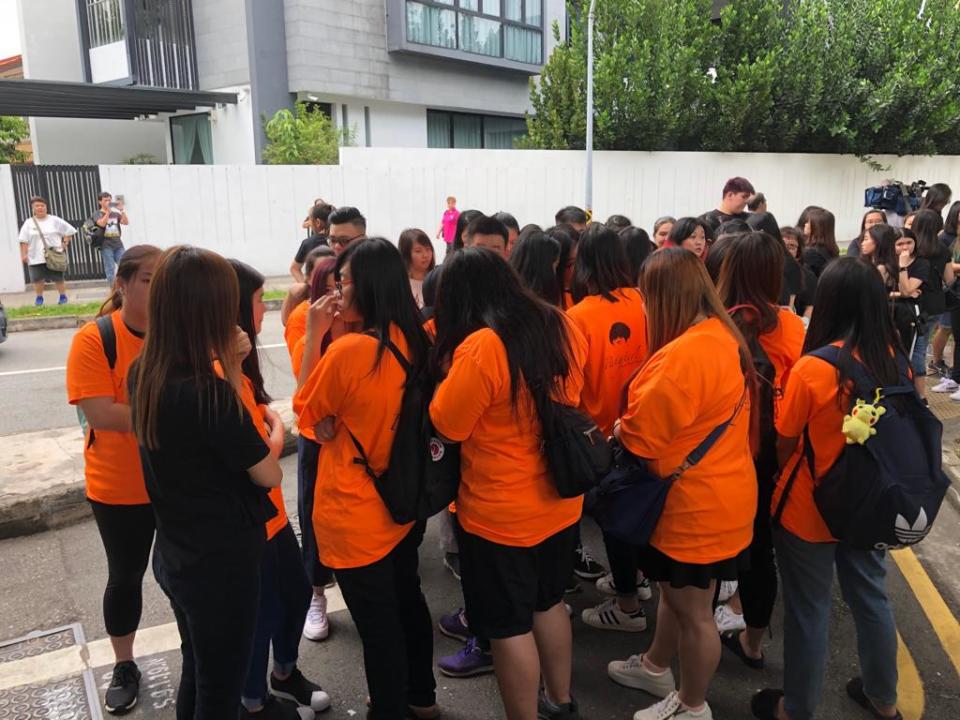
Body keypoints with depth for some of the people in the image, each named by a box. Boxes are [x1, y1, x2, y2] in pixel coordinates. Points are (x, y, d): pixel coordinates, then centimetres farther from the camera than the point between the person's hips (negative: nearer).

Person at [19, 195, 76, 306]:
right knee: (37, 279, 3)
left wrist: (65, 244, -2)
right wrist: (24, 254, -2)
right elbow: (24, 241, 3)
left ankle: (63, 296, 17)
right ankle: (39, 298, 20)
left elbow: (69, 231, 6)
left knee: (58, 278, 2)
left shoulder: (54, 220, 2)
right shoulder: (28, 223, 4)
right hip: (35, 257, 1)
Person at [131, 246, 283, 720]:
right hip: (222, 564, -8)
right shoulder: (206, 392, -29)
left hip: (174, 556, 8)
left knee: (196, 675, 26)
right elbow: (268, 475, -18)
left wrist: (229, 368, -2)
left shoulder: (143, 374, -4)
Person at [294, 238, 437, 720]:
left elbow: (306, 411, -7)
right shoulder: (416, 342, -3)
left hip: (357, 513, -8)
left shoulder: (348, 351, -25)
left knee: (377, 622, 9)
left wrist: (315, 335, -9)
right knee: (407, 598, 25)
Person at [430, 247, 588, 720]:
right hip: (559, 501, 8)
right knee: (548, 604, 26)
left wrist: (450, 370, -4)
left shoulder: (480, 347, -25)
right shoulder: (561, 328, -3)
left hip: (501, 514, -8)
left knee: (509, 627, 10)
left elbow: (445, 425, -16)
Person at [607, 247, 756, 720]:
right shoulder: (723, 336, 2)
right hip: (715, 495, 9)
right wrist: (629, 428, 3)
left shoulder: (683, 355, -30)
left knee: (693, 610, 11)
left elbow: (639, 436, -21)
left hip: (695, 504, -9)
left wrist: (614, 432, 0)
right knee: (678, 594, 27)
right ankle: (656, 666, 48)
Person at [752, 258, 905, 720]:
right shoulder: (896, 360, -8)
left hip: (809, 509, -5)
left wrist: (778, 483, 7)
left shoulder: (812, 369, -24)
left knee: (809, 610, 11)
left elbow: (783, 445, -12)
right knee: (871, 597, 23)